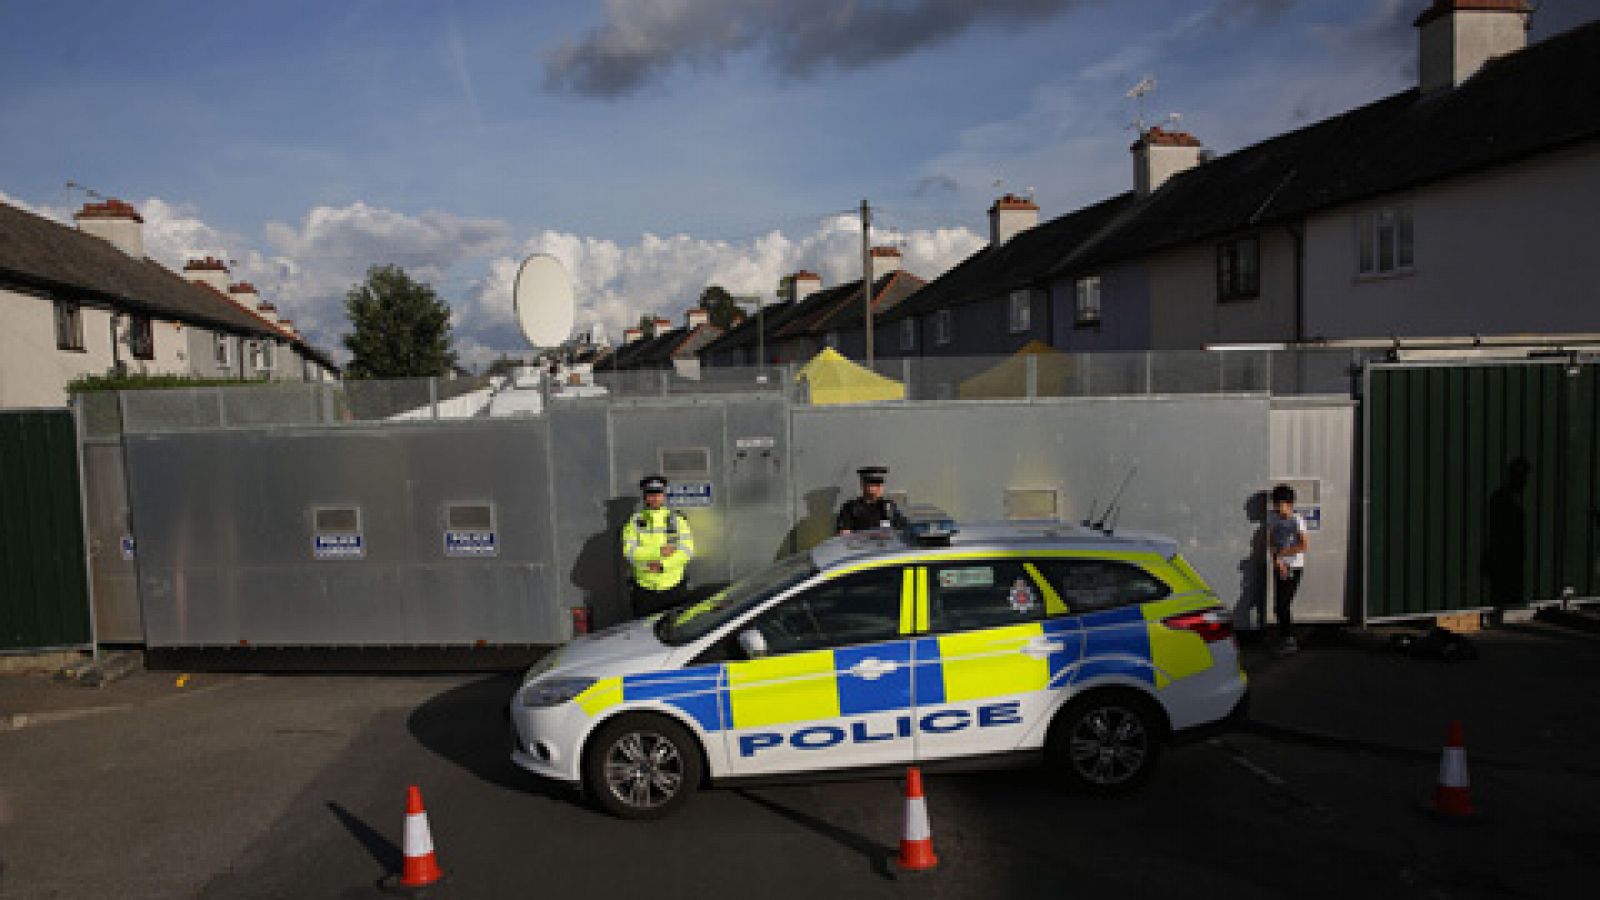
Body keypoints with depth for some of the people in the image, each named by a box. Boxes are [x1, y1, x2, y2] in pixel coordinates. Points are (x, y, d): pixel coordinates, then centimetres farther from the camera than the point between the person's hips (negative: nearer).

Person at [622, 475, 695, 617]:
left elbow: (687, 551, -6)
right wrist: (659, 551, -18)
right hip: (644, 589, 0)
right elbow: (629, 552, -9)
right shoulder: (634, 522, 4)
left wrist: (663, 565, -19)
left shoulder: (678, 519, 4)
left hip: (674, 588, 0)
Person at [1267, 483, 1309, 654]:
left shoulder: (1297, 520, -10)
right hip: (1279, 567, 5)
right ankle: (1284, 638, 19)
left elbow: (1304, 545, -18)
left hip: (1294, 567, -5)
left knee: (1284, 604, -10)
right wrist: (1278, 560, -11)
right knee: (1278, 606, 6)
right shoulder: (1272, 519, 4)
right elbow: (1270, 543, 2)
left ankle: (1289, 640, 1)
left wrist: (1282, 553, -16)